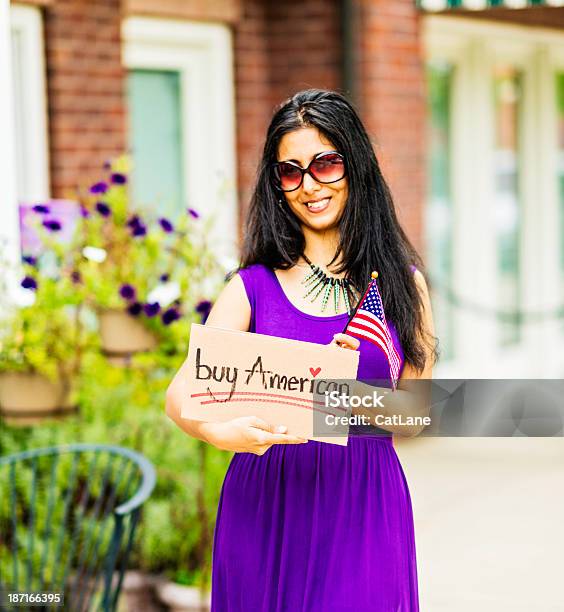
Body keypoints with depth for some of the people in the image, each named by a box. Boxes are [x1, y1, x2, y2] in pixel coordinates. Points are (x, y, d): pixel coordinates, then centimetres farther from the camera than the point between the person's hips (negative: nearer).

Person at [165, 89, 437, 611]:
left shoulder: (399, 282, 5)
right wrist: (221, 431, -28)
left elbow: (414, 416, 1)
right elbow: (179, 395, -6)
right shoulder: (253, 287, 3)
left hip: (363, 509, 0)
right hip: (265, 505, 0)